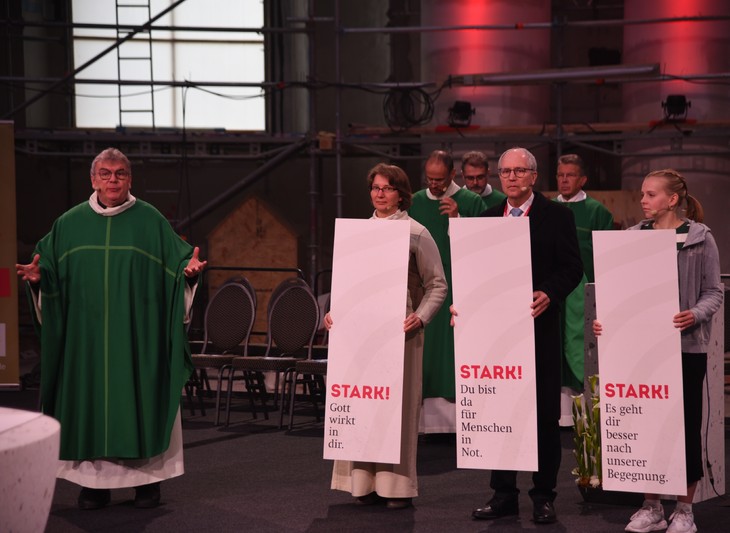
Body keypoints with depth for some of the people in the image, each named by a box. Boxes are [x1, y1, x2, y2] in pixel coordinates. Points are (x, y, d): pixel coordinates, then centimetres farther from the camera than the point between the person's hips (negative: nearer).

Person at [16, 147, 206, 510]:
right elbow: (52, 271, 10)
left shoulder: (151, 221, 3)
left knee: (141, 397, -1)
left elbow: (177, 263, 0)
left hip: (138, 334, -2)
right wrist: (38, 276, -10)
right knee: (91, 398, 2)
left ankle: (148, 478, 7)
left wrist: (188, 269, -20)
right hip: (87, 334, 2)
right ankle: (95, 481, 9)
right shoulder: (70, 224, 9)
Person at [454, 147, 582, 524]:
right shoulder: (488, 218, 12)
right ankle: (503, 493, 15)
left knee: (545, 413, 2)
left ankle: (544, 496, 11)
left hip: (540, 327, -4)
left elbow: (572, 267, -6)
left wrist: (549, 294, -23)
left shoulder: (556, 216, -1)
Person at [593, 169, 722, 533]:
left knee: (685, 424, 2)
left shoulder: (700, 238, -2)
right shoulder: (634, 237, 6)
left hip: (685, 345, -3)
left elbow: (713, 292, -3)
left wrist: (696, 315, -22)